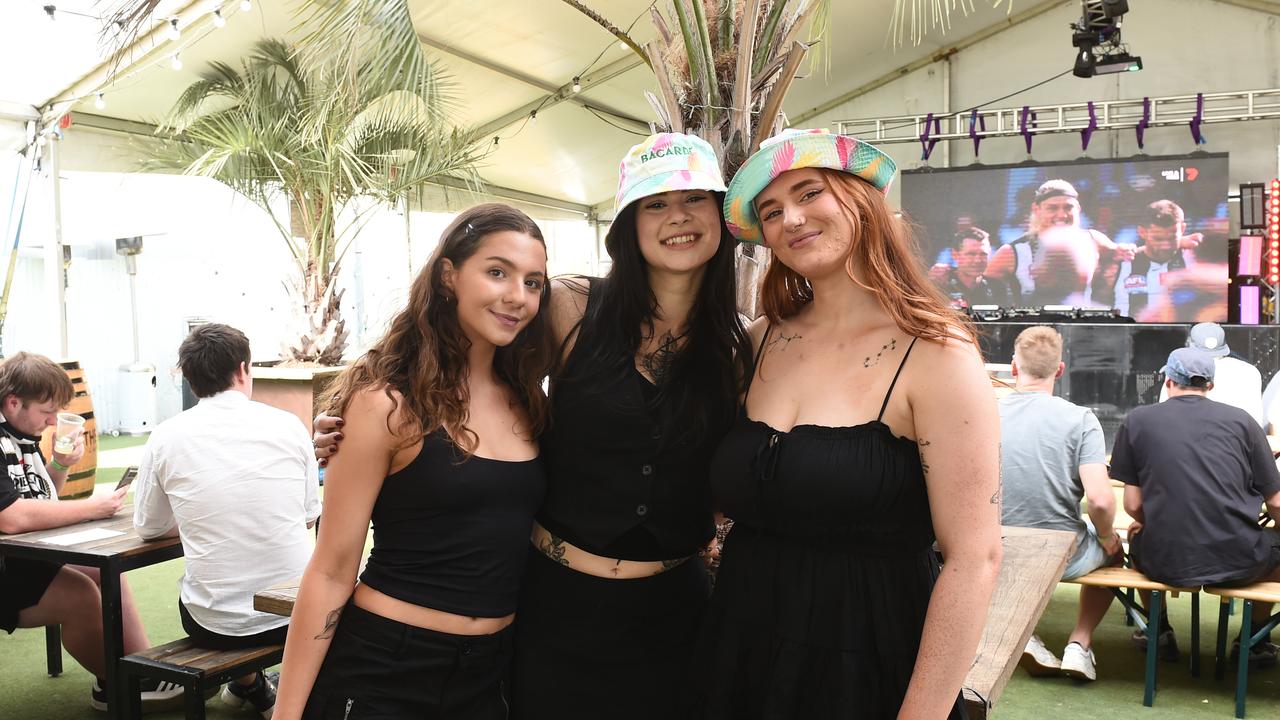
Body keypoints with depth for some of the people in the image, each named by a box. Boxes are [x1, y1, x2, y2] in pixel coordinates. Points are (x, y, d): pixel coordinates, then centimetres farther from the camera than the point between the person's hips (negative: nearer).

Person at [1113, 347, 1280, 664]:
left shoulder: (1137, 420, 2)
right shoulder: (1240, 420, 4)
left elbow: (1133, 505, 1)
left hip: (1166, 564, 0)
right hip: (1238, 562, 0)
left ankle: (1160, 632, 40)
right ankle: (1253, 641, 38)